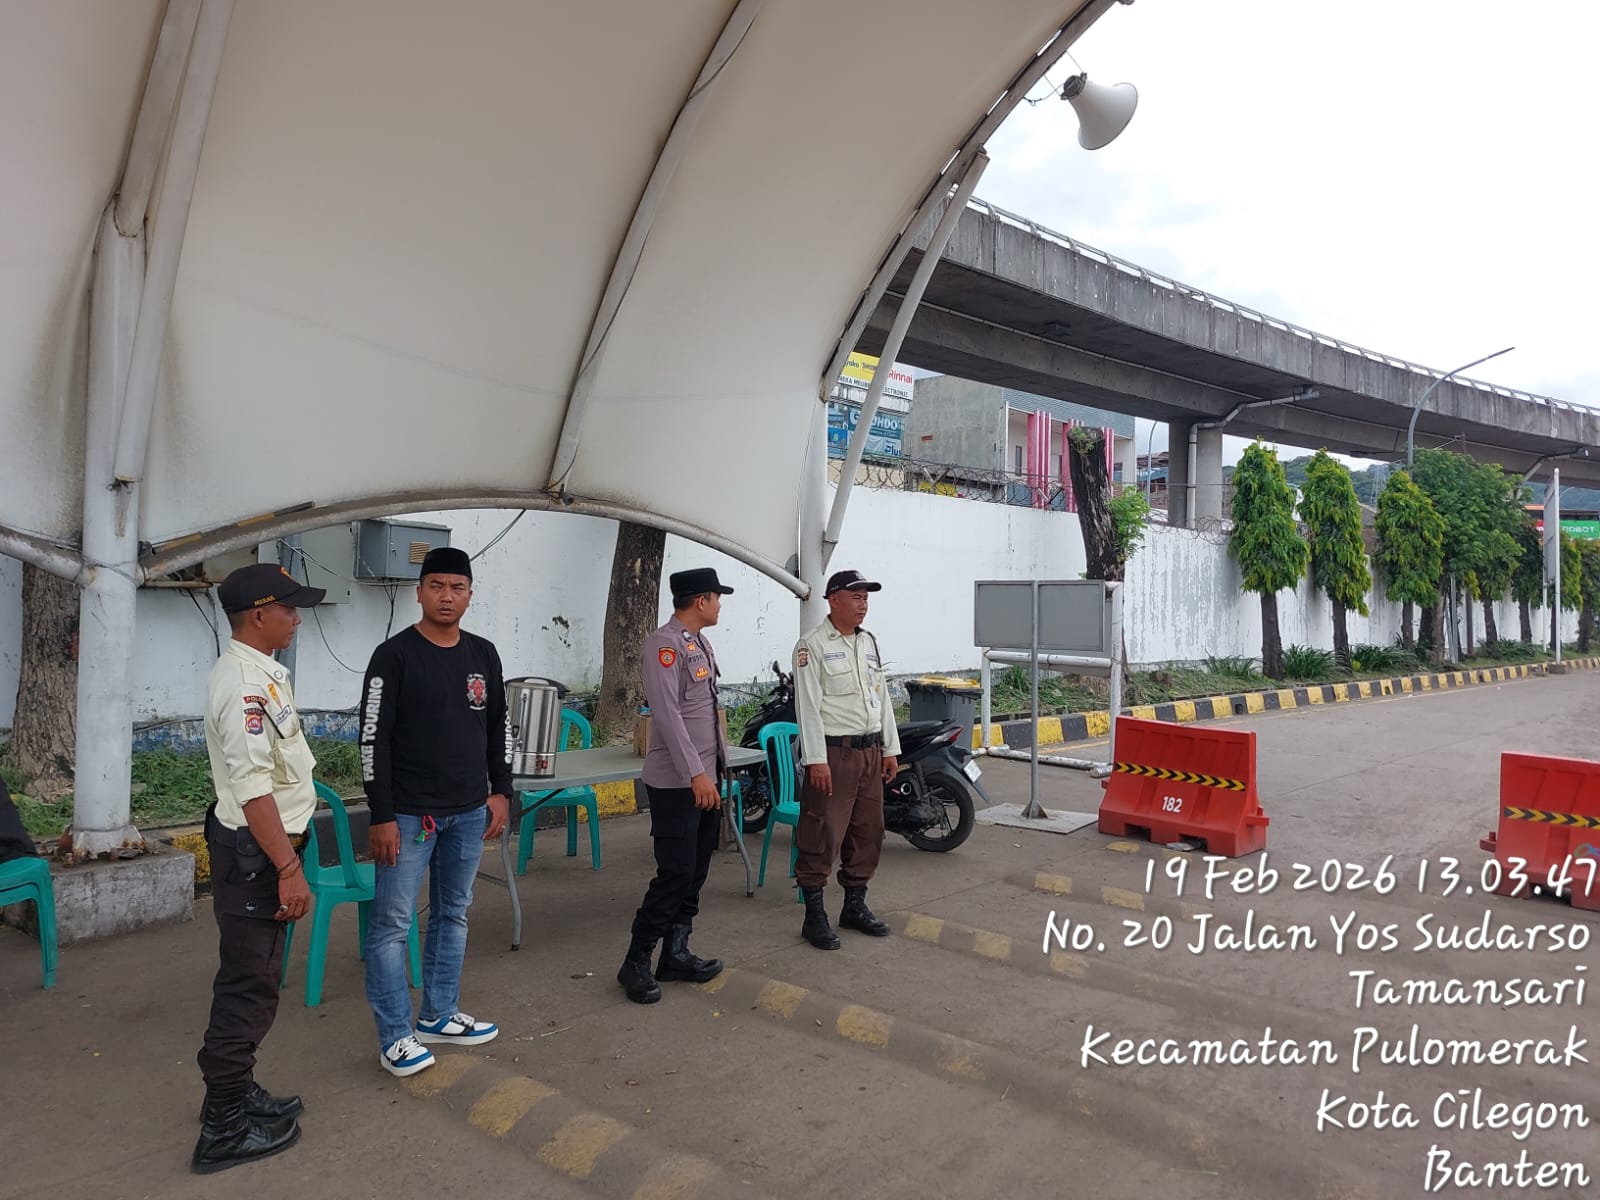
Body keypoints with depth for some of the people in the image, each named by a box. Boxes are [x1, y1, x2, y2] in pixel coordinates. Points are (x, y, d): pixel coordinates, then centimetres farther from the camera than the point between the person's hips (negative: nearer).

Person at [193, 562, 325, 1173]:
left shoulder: (259, 672, 10)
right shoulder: (244, 682, -22)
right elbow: (253, 787, -27)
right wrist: (288, 868, -25)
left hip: (264, 845, 10)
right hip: (254, 853, -10)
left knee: (253, 980, 20)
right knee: (248, 986, 0)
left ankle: (235, 1090, 35)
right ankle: (225, 1128, 13)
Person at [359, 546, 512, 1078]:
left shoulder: (483, 654, 6)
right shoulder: (394, 656, -10)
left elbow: (498, 728, 14)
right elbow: (374, 740, -11)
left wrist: (500, 792, 9)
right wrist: (382, 817, -14)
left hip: (469, 812, 6)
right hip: (409, 814, -5)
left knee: (453, 916, 14)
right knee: (392, 923, 0)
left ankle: (439, 1016, 28)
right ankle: (395, 1037, 11)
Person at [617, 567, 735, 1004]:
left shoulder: (701, 644, 15)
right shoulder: (664, 645, -15)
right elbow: (668, 714, -22)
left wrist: (716, 771, 17)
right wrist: (695, 774, -24)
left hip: (706, 778, 9)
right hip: (676, 783, -9)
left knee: (695, 873, 12)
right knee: (675, 874, -6)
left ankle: (676, 954, 23)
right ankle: (636, 964, 6)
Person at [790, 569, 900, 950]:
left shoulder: (870, 643, 13)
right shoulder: (812, 645, -9)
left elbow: (882, 698, 16)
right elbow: (807, 706, -14)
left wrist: (890, 748, 13)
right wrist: (816, 760, -19)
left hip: (870, 751, 7)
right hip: (832, 752, -7)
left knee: (867, 833, 14)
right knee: (822, 836, -3)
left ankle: (855, 906, 27)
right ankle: (814, 916, 7)